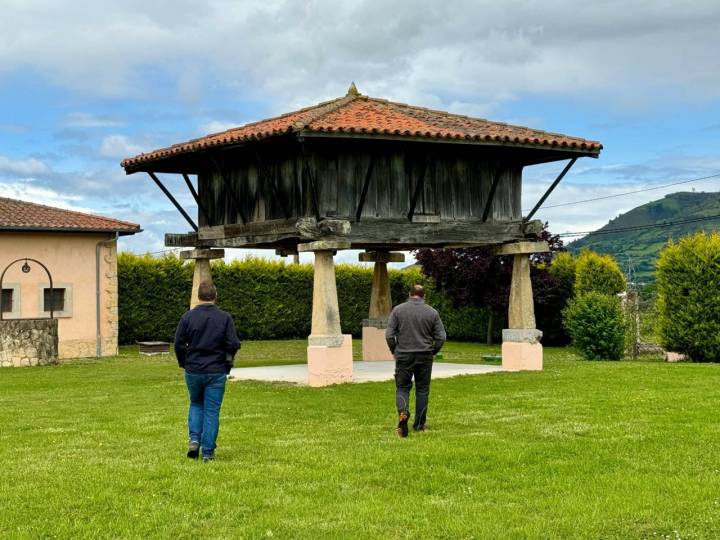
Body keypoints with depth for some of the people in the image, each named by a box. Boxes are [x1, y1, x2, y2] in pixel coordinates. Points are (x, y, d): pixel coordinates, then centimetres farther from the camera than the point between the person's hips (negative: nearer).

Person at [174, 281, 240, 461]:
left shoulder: (188, 317, -4)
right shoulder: (225, 318, -5)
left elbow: (179, 344, -4)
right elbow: (233, 345, -8)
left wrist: (184, 363, 13)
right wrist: (226, 361, 11)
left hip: (193, 371, 1)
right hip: (216, 372, -1)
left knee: (196, 404, 22)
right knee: (212, 411, 5)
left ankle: (194, 439, 4)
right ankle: (208, 452, 4)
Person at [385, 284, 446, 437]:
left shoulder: (398, 310, -1)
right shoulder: (432, 312, 1)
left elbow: (389, 334, -5)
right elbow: (441, 337, -1)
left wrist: (394, 351, 10)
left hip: (403, 356, -1)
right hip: (425, 357, 1)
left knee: (402, 388, 5)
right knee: (422, 390, 10)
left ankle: (403, 412, -23)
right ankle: (419, 424, 15)